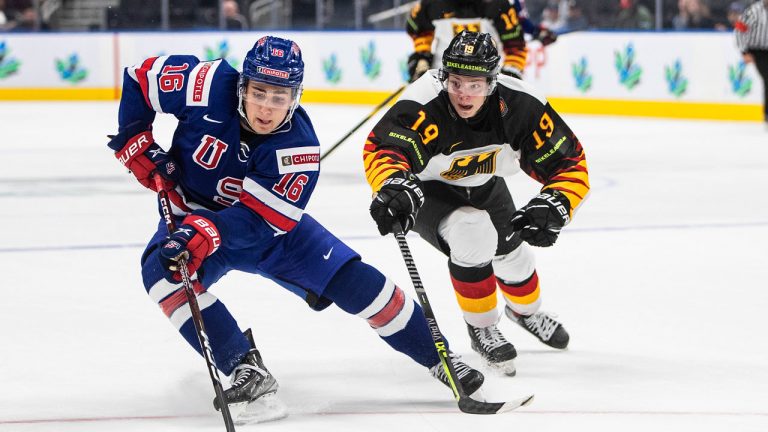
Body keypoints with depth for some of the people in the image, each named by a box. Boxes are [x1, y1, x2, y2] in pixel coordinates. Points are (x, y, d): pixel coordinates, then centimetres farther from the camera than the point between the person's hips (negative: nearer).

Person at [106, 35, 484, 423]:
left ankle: (439, 357, 8)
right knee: (162, 271, -32)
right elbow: (140, 78, -11)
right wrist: (137, 145, -17)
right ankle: (246, 369, -29)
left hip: (269, 228, 0)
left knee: (353, 280, -9)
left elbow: (256, 218, -30)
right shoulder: (209, 88, -26)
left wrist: (205, 234, -46)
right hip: (190, 214, 0)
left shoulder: (298, 146, -25)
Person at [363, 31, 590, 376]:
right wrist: (394, 186, -74)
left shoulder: (519, 105, -30)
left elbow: (570, 164, -26)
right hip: (428, 189, -5)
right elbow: (381, 149, -52)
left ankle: (526, 310, 56)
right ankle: (481, 328, -3)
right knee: (472, 235, -29)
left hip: (483, 186, 5)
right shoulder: (423, 105, -41)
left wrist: (553, 207, -44)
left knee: (511, 251, 18)